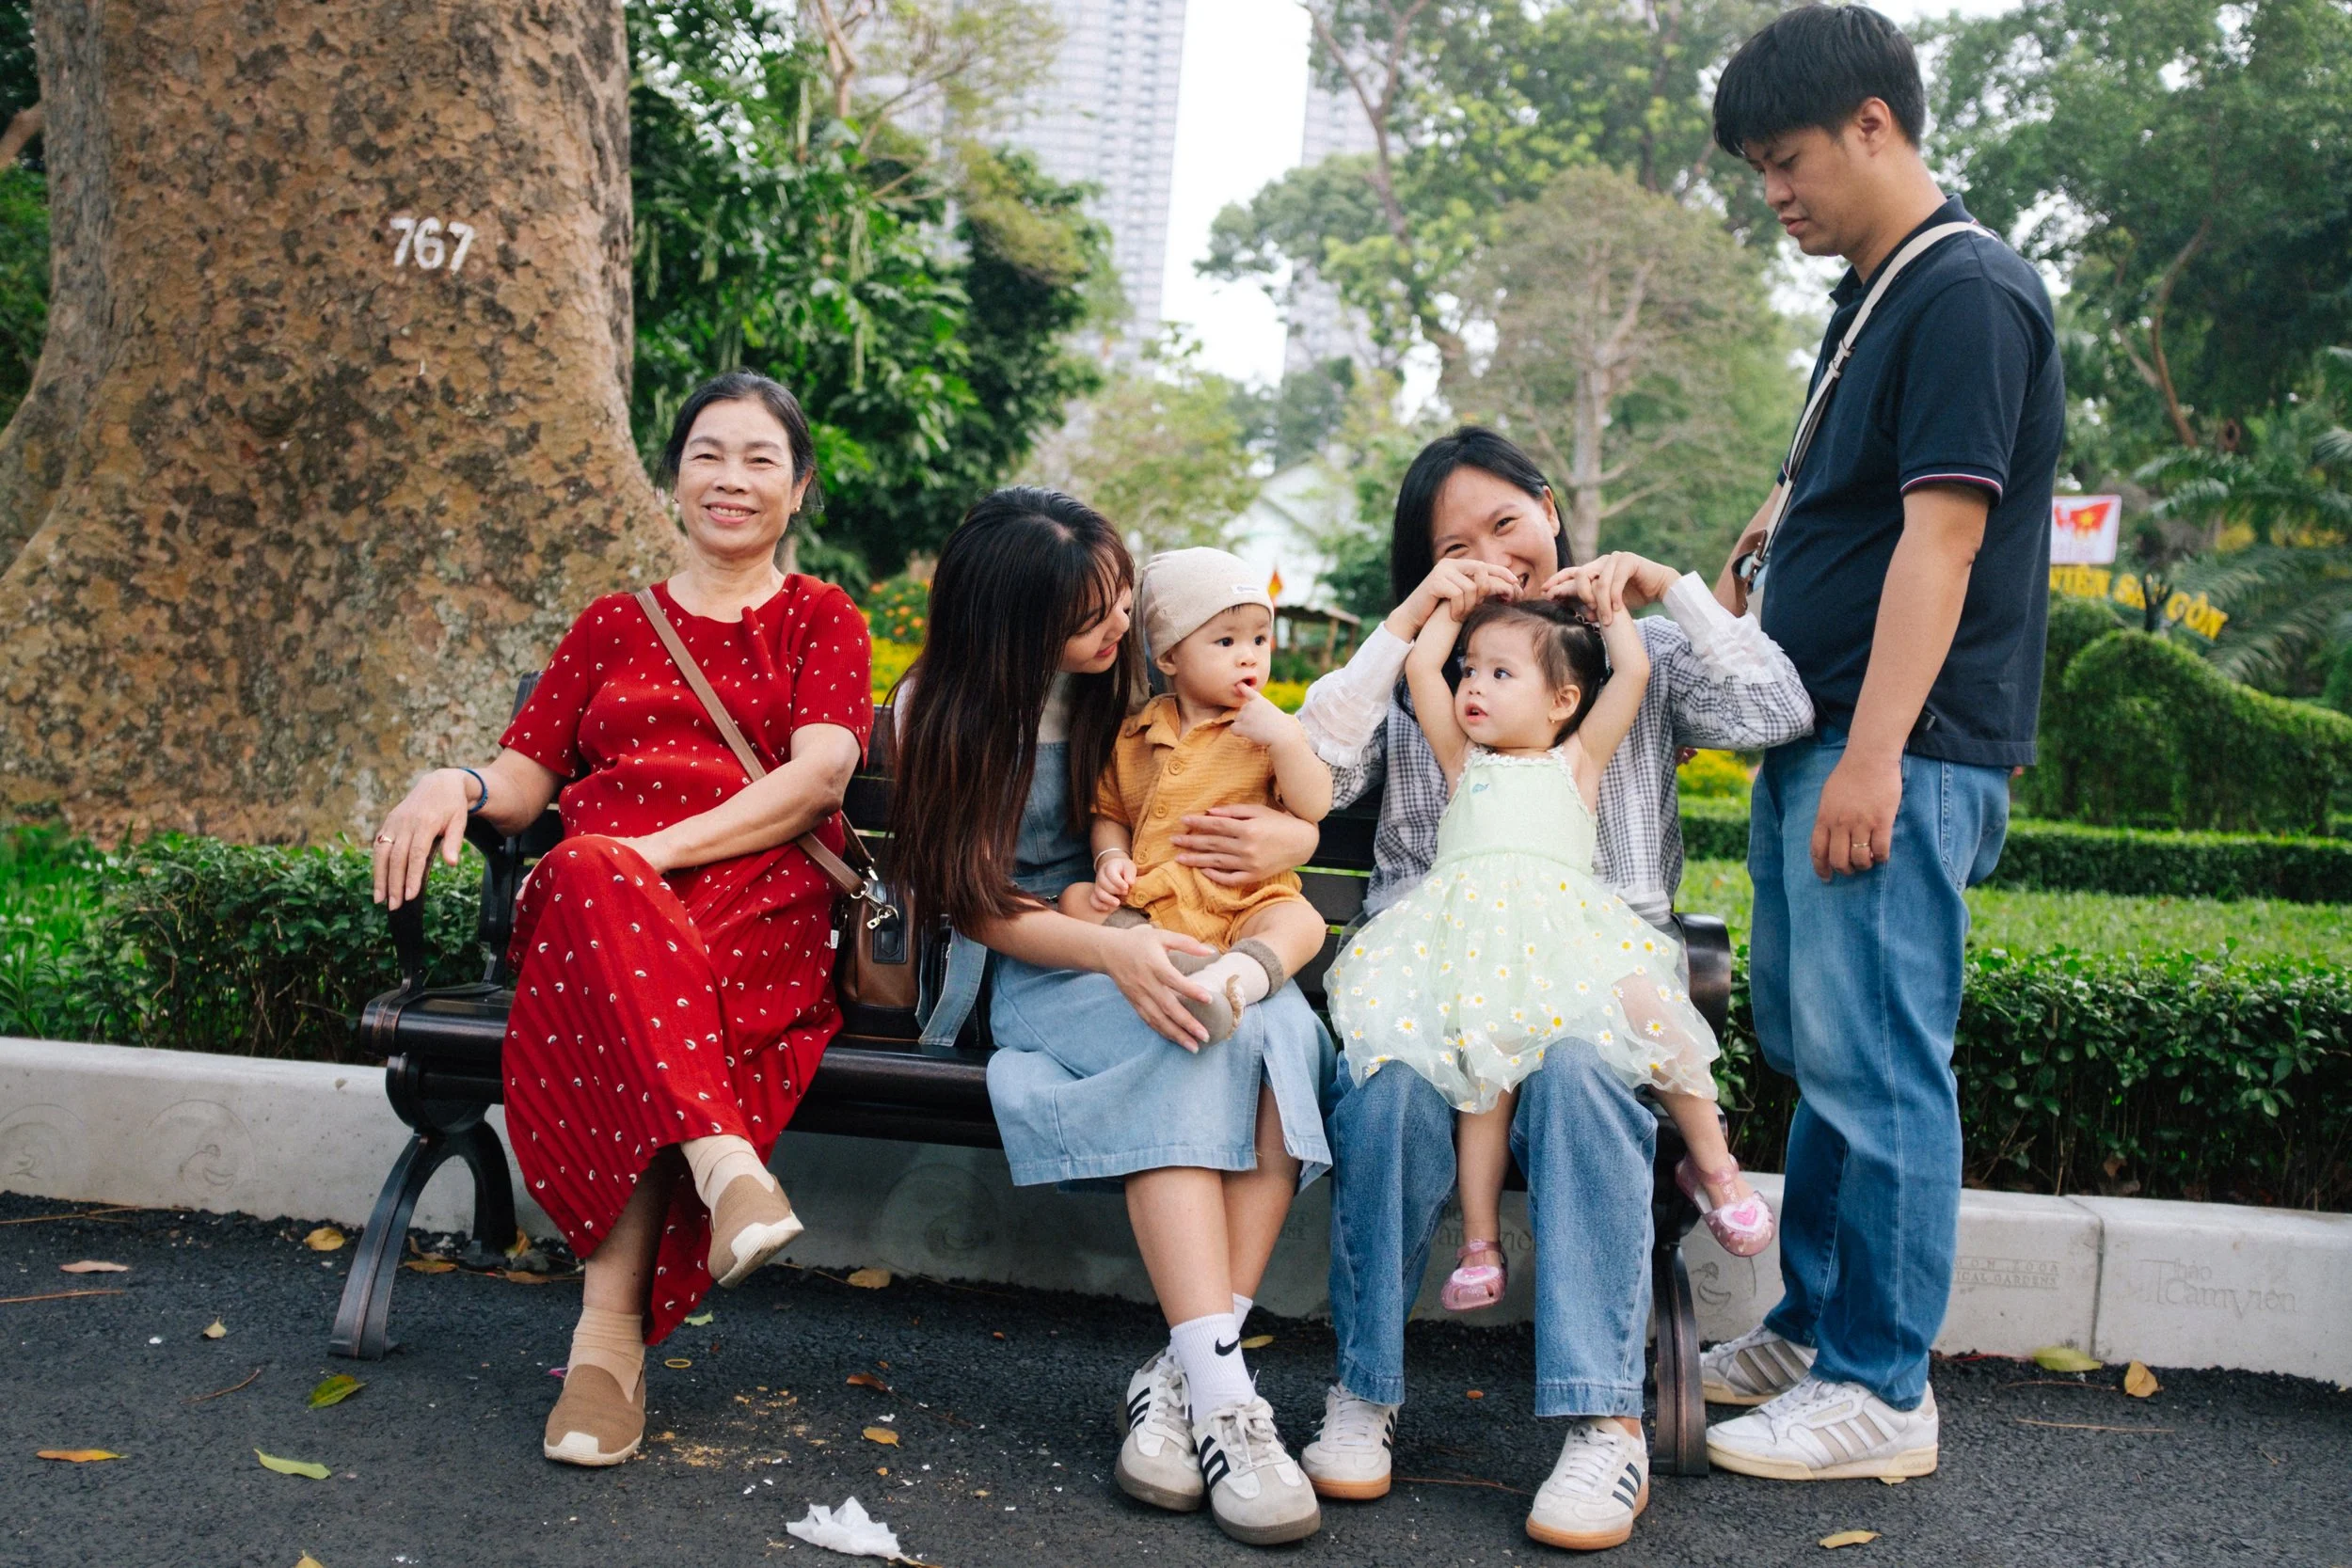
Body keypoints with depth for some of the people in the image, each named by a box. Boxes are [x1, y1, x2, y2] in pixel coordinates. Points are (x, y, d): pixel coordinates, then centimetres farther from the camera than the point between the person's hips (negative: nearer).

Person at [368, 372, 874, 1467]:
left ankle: (609, 1325, -40)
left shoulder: (822, 621, 18)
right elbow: (525, 780, 19)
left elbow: (818, 775, -1)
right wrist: (458, 783, -7)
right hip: (589, 899, 2)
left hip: (760, 901, -2)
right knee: (587, 876, -38)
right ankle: (727, 1167, -50)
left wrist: (659, 850, -14)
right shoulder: (612, 626, 28)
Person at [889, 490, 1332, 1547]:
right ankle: (1222, 1400, -42)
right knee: (1190, 1043, -36)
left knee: (1285, 1030, -33)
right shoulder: (943, 708, -3)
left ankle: (1177, 1378, -34)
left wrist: (1292, 839, -14)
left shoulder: (1145, 670, 5)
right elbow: (976, 903, -7)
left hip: (1219, 949, 3)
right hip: (1042, 970, -3)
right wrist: (1113, 951, -25)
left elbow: (1301, 807, 13)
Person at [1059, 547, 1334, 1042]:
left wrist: (1285, 738, -19)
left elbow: (1314, 807, -6)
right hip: (1148, 903, 3)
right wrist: (1111, 858, -2)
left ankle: (1232, 978, -58)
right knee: (1076, 899, -16)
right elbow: (1109, 813, 19)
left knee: (1301, 923, -30)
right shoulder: (1135, 736, 11)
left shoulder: (1269, 730, 5)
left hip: (1242, 906, -3)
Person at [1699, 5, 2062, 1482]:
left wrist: (1872, 755, -24)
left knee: (1876, 1067, -6)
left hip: (1901, 752, -10)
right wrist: (1780, 524, 16)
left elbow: (1942, 531, -20)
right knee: (1816, 1052, 15)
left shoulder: (1971, 294, -12)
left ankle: (1882, 1389, 3)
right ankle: (1814, 1329, 27)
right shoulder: (1873, 295, 18)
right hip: (1824, 737, 10)